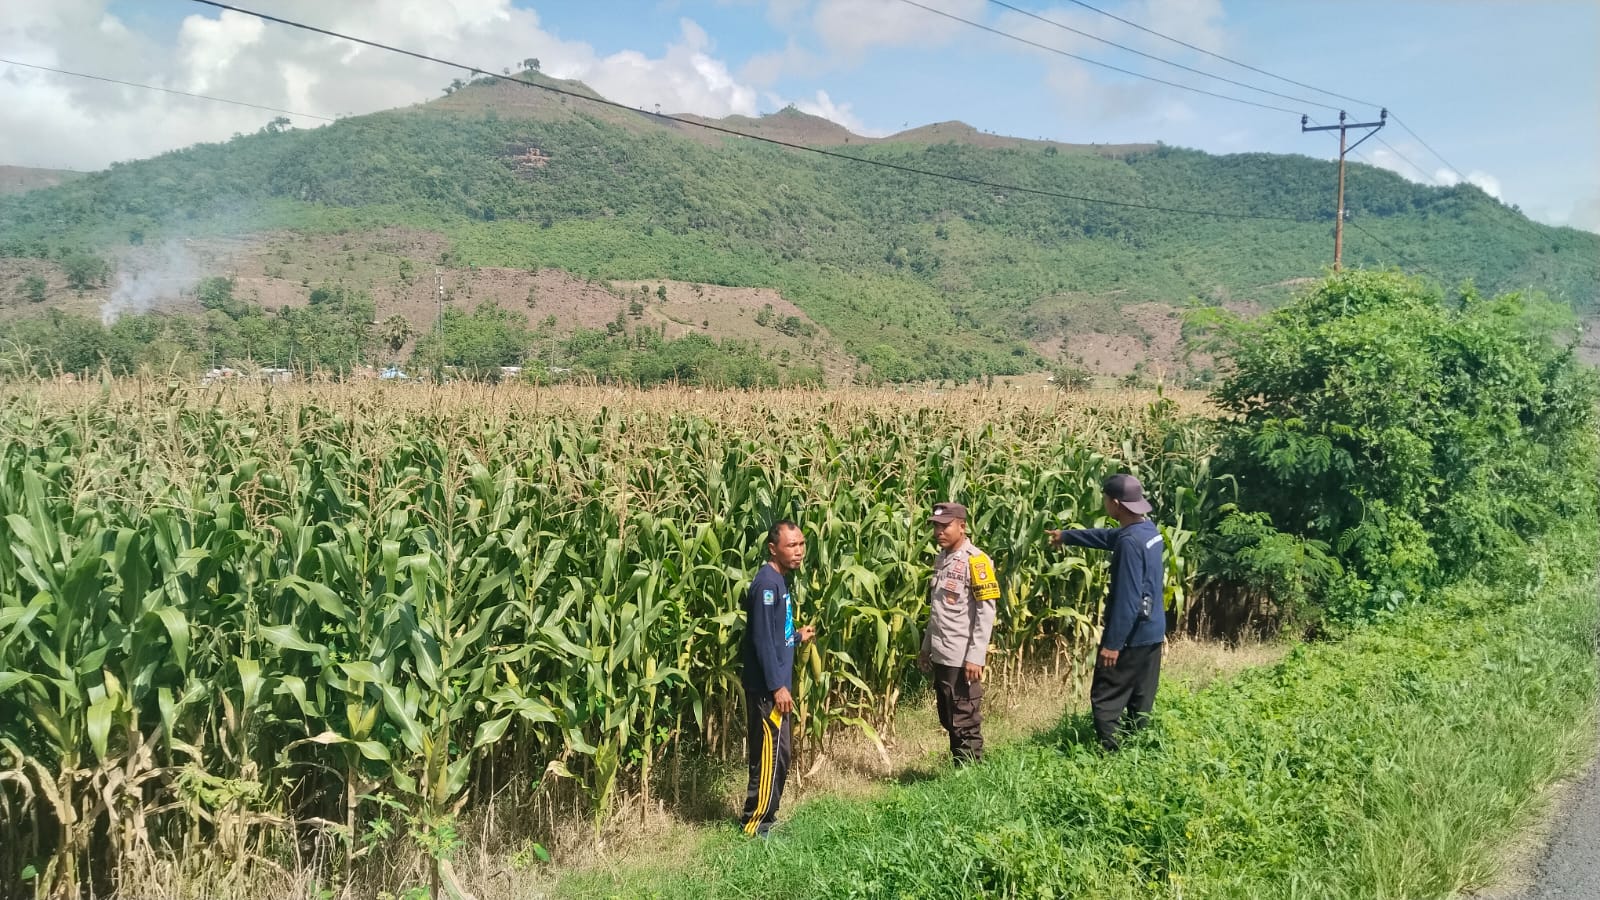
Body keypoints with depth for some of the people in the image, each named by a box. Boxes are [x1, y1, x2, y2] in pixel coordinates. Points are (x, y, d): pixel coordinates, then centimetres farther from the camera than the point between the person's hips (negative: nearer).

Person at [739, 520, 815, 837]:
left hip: (776, 683, 10)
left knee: (777, 756, 16)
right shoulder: (767, 583, -18)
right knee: (771, 757, -3)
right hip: (767, 687, -10)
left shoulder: (781, 580, 11)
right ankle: (754, 826, 6)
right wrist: (777, 686, -22)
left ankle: (764, 819, 26)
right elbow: (761, 639, -22)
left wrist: (798, 636, 24)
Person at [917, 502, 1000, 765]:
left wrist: (975, 656, -18)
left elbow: (986, 612, -14)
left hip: (962, 659, -8)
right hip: (941, 657, 8)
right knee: (949, 722, 14)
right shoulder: (941, 560, 12)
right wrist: (926, 648, 17)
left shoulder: (975, 560, -10)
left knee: (966, 725, 0)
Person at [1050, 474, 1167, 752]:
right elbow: (1107, 536, 25)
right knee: (1140, 701, 15)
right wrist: (1067, 536, 37)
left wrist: (1113, 642, -20)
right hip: (1152, 632, 9)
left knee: (1105, 700, -2)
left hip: (1131, 636, -9)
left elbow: (1127, 598, -25)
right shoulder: (1148, 529, 7)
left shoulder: (1130, 542, -23)